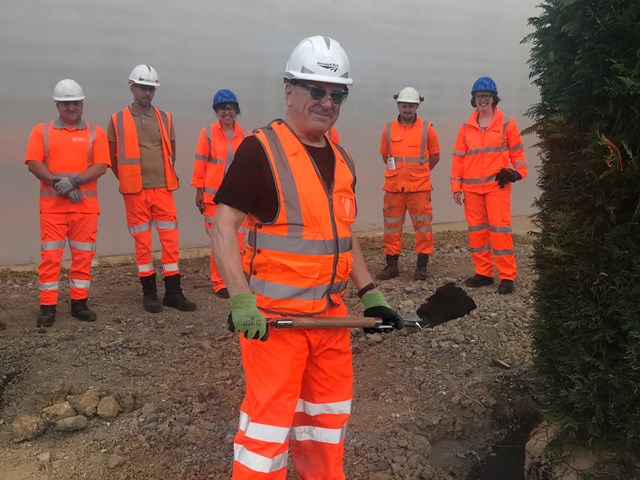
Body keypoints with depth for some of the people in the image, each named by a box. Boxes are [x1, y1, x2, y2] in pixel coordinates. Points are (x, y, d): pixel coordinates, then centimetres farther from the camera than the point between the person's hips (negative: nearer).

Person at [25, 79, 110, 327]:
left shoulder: (95, 132, 7)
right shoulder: (42, 131, 8)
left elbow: (101, 166, -3)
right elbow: (33, 163, -1)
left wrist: (74, 181, -16)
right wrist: (58, 183, -14)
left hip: (86, 205, 1)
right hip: (52, 204, 0)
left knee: (83, 255, 4)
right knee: (50, 255, -1)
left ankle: (79, 303, 15)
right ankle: (47, 306, 5)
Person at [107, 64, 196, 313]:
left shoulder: (165, 118, 8)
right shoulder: (118, 120, 1)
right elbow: (112, 156, 9)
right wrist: (126, 179, 10)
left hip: (163, 189, 2)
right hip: (135, 192, -2)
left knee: (170, 240, 1)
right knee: (142, 243, 3)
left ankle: (173, 292, 8)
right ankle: (149, 292, 13)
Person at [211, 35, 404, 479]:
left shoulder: (342, 160, 11)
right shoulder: (260, 149, -11)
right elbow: (224, 229, -15)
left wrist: (370, 295, 13)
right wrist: (241, 300, -25)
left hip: (331, 312, 8)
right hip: (274, 314, -7)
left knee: (330, 410, 19)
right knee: (269, 418, 0)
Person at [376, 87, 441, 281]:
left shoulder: (427, 128, 1)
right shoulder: (388, 129, 6)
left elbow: (435, 156, 9)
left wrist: (419, 173, 11)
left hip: (420, 187, -2)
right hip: (393, 187, 2)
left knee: (422, 226, 1)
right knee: (392, 226, 6)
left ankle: (422, 265, 11)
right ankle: (391, 265, 16)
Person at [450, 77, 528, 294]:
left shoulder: (506, 123, 3)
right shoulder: (466, 127, 10)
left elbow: (516, 151, 8)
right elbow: (458, 157, 10)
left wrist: (518, 172, -8)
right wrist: (456, 186, 6)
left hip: (497, 184, -4)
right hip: (472, 187, 4)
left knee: (500, 228, -9)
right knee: (476, 230, 7)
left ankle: (507, 276, -3)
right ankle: (483, 273, 18)